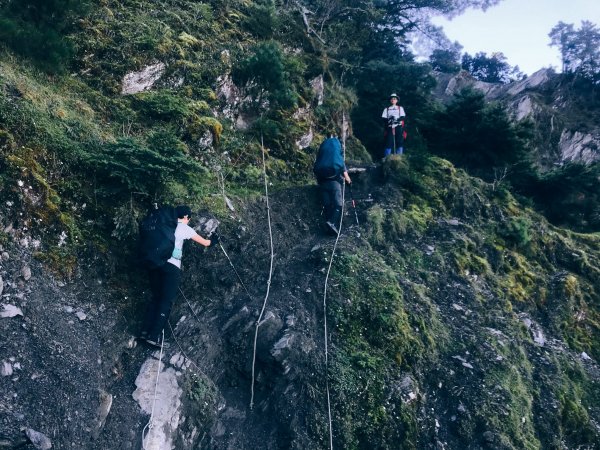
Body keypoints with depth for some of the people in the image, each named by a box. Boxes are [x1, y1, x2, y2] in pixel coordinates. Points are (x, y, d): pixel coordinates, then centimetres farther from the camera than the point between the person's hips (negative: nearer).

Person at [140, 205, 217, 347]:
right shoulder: (185, 228, 7)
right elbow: (205, 243, 18)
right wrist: (213, 241, 38)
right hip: (171, 266, -5)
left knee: (156, 297, 15)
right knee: (166, 301, 0)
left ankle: (146, 331, 8)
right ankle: (155, 336, -7)